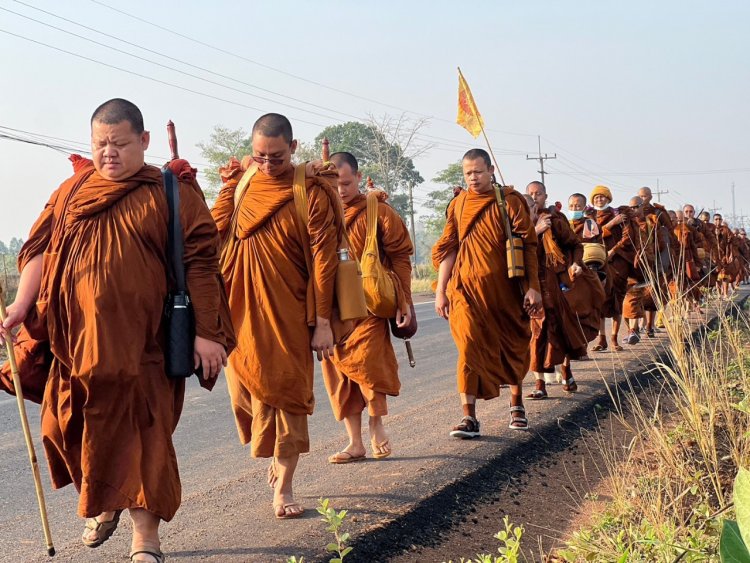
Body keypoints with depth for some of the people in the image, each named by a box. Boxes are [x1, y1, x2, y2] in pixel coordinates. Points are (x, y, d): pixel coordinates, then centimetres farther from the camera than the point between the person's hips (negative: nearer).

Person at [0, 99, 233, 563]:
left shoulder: (172, 193, 1)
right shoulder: (71, 193, 12)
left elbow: (200, 263, -3)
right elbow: (40, 248, 8)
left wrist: (205, 332, -9)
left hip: (140, 344, -4)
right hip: (75, 340, 4)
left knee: (140, 436, -2)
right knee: (71, 429, 11)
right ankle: (106, 504, 39)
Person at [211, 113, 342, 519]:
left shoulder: (312, 193, -7)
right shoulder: (241, 183, 6)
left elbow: (324, 258, -9)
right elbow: (214, 231, 10)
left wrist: (323, 322, -12)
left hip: (289, 314, -4)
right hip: (243, 311, 4)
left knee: (287, 393, 0)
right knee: (246, 389, 8)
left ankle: (283, 488, 8)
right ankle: (277, 459, 32)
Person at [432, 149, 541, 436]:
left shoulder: (510, 201, -1)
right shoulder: (457, 205, 7)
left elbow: (527, 246, -3)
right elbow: (447, 249, 9)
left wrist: (532, 287, -8)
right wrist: (440, 290, 4)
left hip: (504, 287, -1)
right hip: (467, 287, 1)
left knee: (513, 345, 12)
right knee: (469, 345, -12)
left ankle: (516, 403, 34)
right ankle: (469, 416, -13)